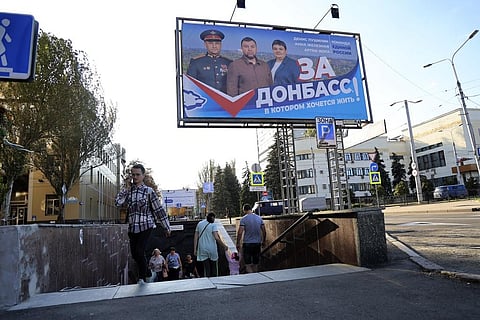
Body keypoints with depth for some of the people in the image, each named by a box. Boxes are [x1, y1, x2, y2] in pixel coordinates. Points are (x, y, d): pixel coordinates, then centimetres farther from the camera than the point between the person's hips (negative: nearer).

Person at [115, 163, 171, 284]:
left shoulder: (148, 191, -5)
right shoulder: (127, 191, 6)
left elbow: (159, 209, -3)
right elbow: (118, 202, -11)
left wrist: (167, 227, -2)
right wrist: (126, 187, -9)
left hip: (146, 226, -4)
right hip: (132, 227, 5)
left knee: (139, 252, -11)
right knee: (134, 254, 11)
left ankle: (142, 277, 14)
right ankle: (147, 273, 36)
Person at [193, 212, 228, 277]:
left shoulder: (199, 224, 8)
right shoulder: (213, 225, -6)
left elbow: (195, 237, 7)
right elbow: (216, 238, -17)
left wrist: (195, 249, 10)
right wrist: (224, 246, -8)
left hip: (202, 250, 3)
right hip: (212, 250, -3)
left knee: (206, 269, 7)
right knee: (214, 270, 12)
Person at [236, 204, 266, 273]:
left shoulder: (243, 219, -9)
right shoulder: (259, 218, 5)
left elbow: (240, 232, -15)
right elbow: (264, 231, 8)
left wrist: (238, 243, -6)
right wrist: (263, 241, 20)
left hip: (247, 244, -5)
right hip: (257, 244, 5)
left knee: (248, 265, 1)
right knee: (255, 264, 15)